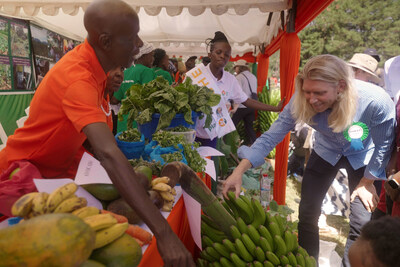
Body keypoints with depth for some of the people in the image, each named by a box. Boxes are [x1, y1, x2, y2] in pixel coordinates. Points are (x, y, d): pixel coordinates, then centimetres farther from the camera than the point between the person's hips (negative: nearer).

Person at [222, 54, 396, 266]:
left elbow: (383, 146, -18)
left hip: (361, 157, -1)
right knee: (307, 213, 1)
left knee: (361, 221, -7)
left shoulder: (377, 102, -35)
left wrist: (367, 183, -7)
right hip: (326, 152, 2)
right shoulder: (301, 101, -32)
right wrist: (239, 171, -37)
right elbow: (272, 135, -28)